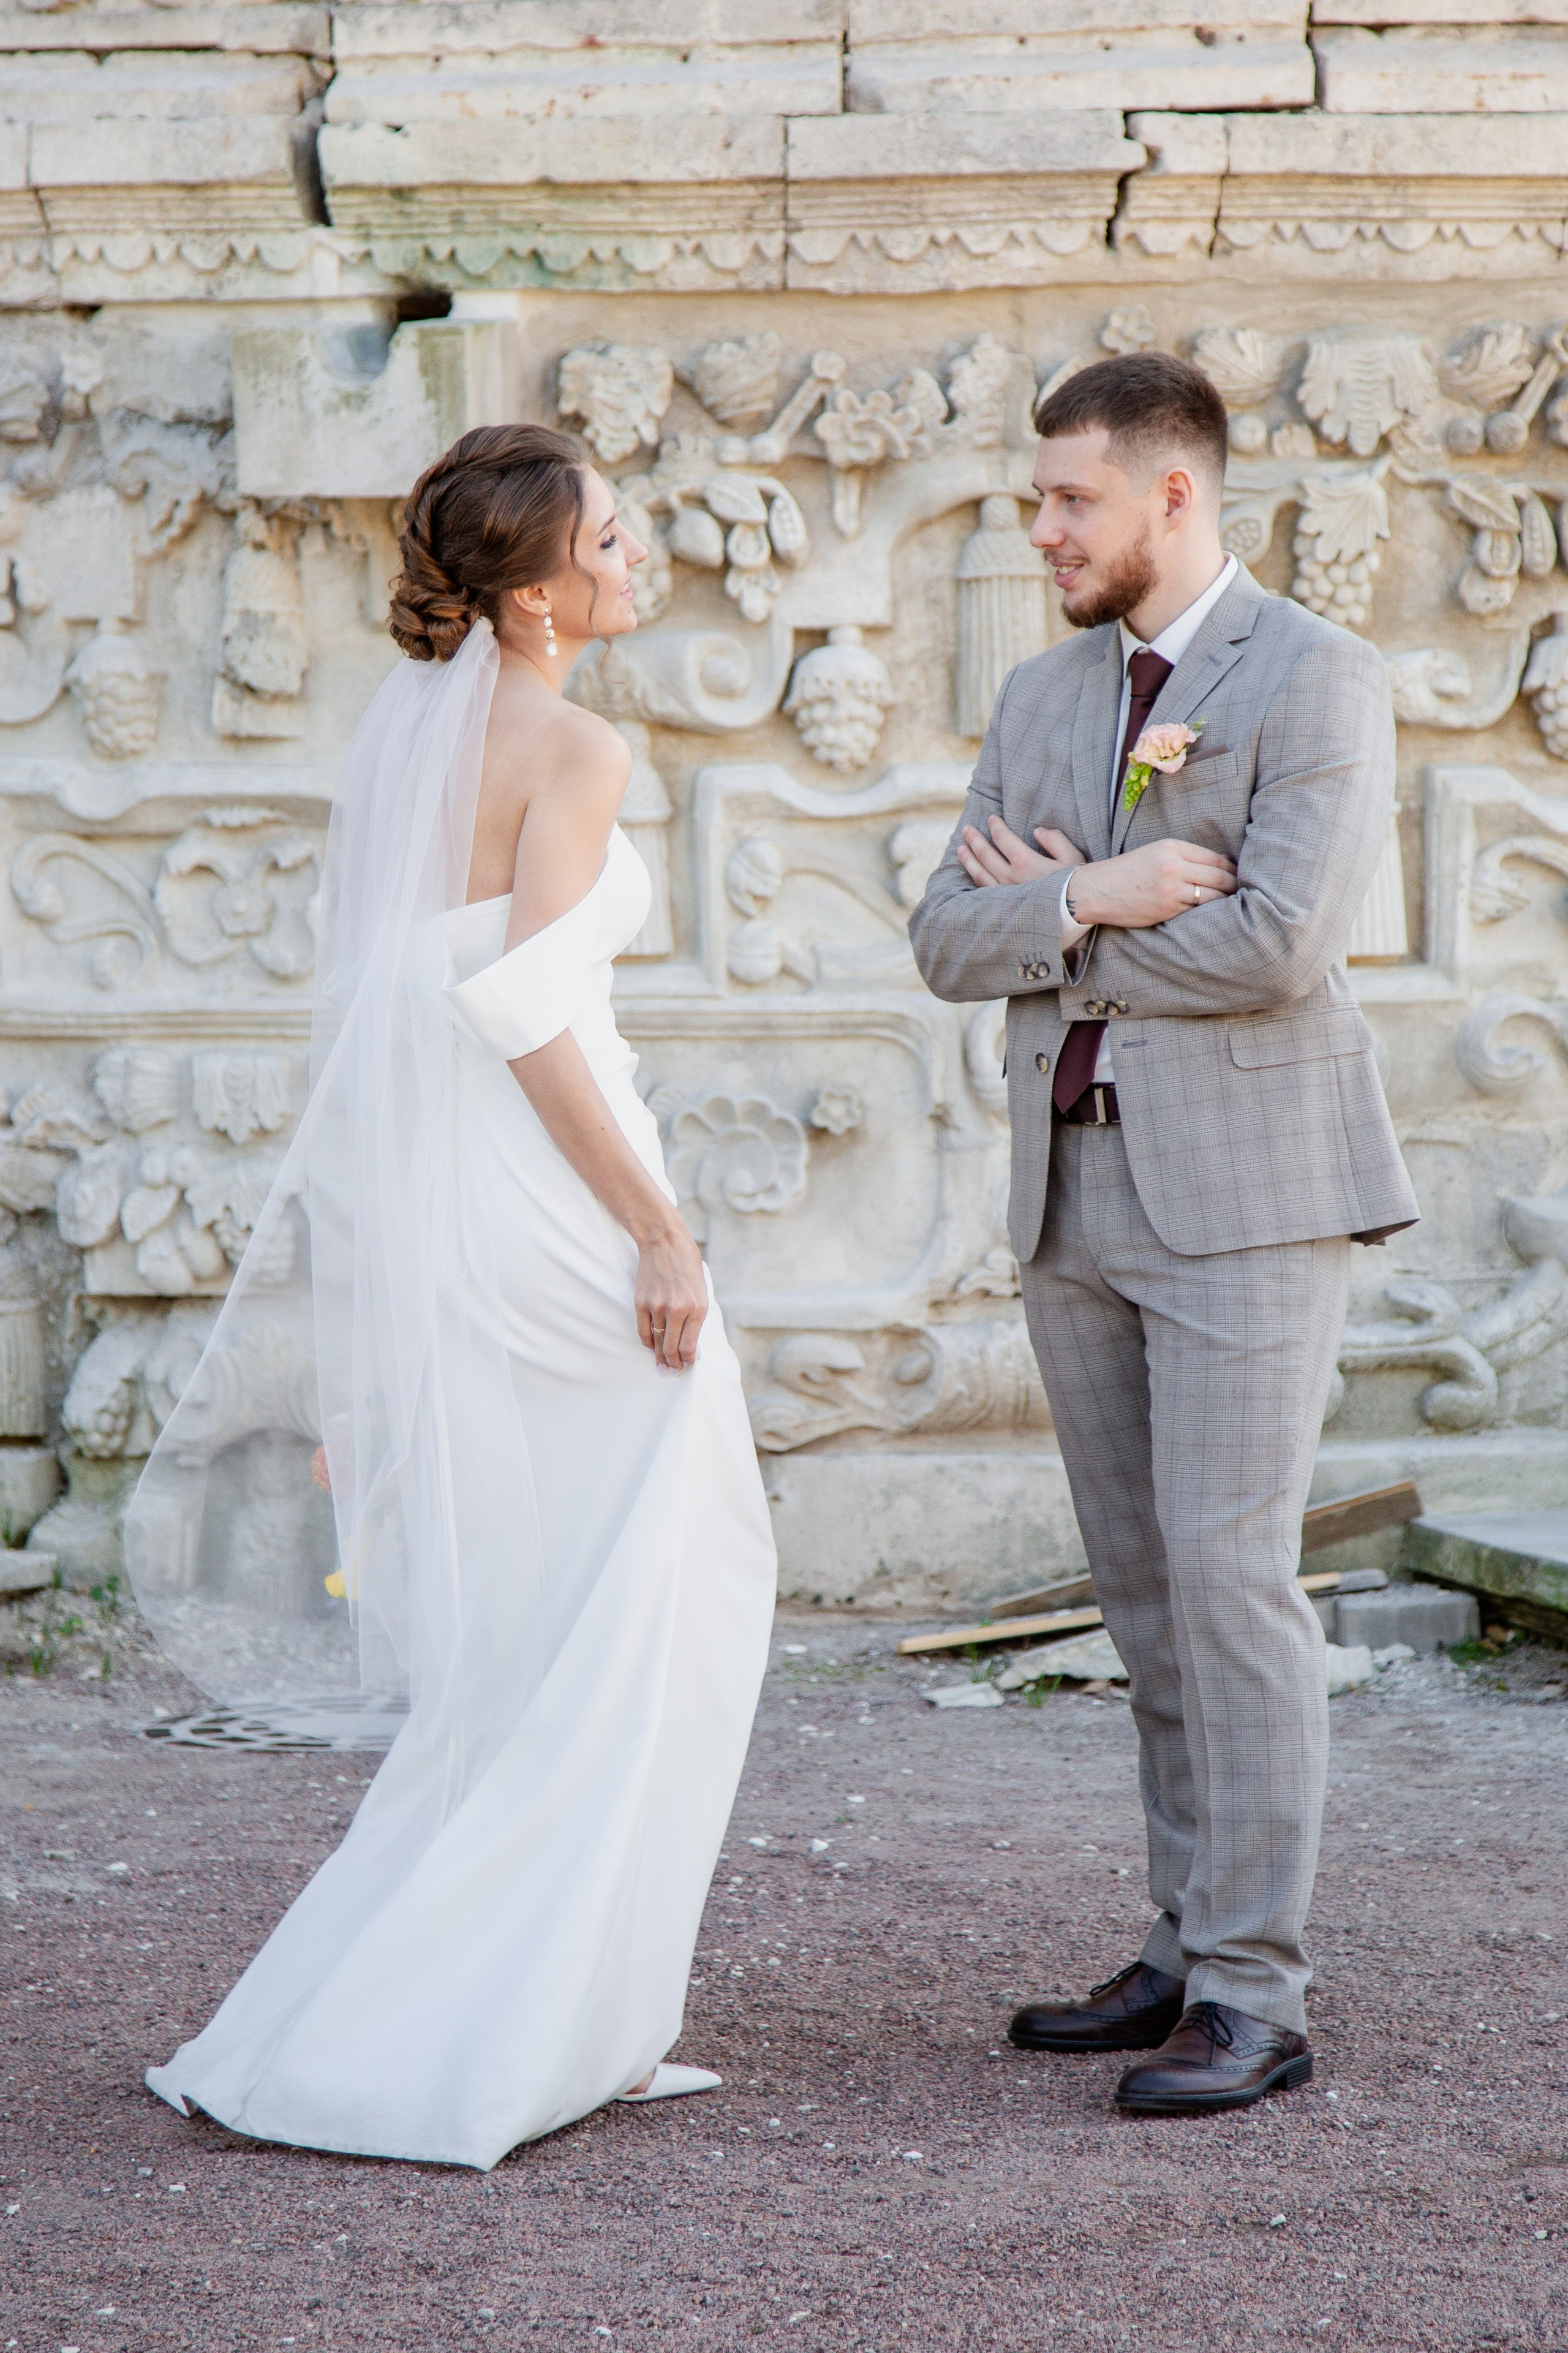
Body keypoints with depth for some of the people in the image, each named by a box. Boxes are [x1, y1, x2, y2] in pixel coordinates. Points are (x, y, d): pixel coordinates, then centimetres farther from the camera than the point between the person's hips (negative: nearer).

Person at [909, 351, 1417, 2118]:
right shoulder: (1040, 696, 15)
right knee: (1146, 1594, 10)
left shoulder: (1319, 681, -6)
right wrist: (1085, 903, -12)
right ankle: (1190, 1953, 18)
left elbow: (1278, 944, -18)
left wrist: (1063, 938, -5)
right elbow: (950, 941, 7)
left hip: (1249, 1190, -7)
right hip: (1076, 1193, 7)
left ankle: (1254, 2000, -6)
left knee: (1230, 1576, -10)